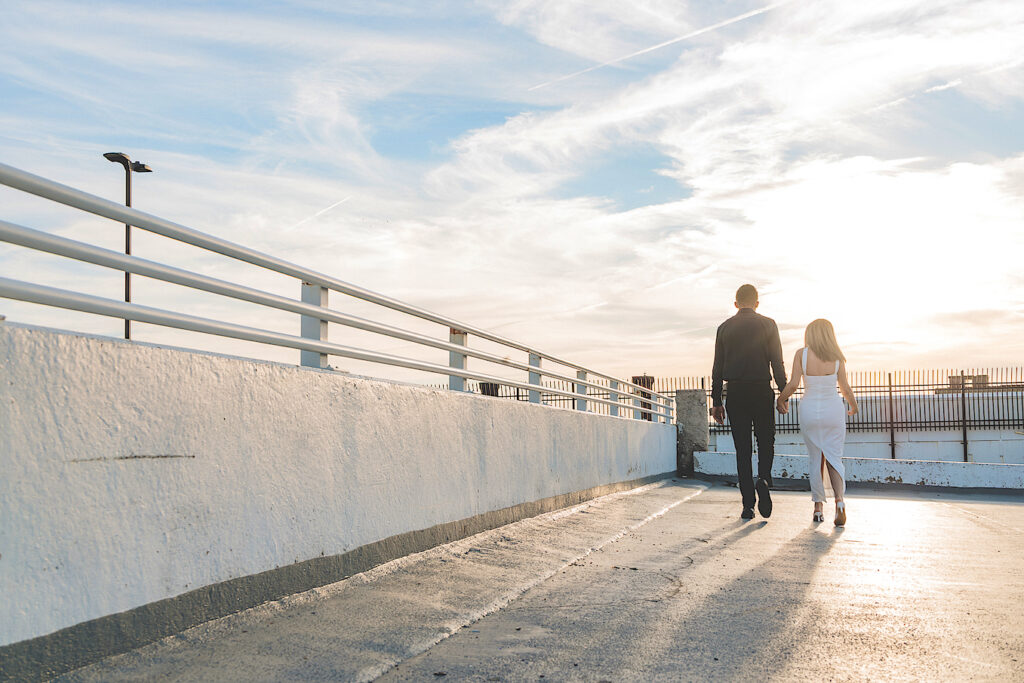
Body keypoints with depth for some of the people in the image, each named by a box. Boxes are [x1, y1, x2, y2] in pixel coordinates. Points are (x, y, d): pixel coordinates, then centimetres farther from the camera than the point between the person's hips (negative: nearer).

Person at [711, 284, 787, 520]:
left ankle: (748, 505, 3)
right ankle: (764, 480, -16)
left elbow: (718, 367, 6)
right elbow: (777, 363, -4)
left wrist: (716, 401, 8)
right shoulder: (768, 325, 2)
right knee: (766, 442, 12)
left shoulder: (724, 328, 7)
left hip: (735, 393, 2)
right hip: (762, 390, -1)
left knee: (742, 449, 5)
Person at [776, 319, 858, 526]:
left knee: (815, 458, 12)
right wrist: (853, 406, 18)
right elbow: (845, 388, -1)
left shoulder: (801, 354, -8)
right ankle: (840, 500, -13)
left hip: (809, 411, 0)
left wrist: (780, 400, 8)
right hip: (833, 410, 0)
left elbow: (792, 385, -11)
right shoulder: (836, 357, -5)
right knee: (834, 458, 9)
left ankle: (818, 507, 13)